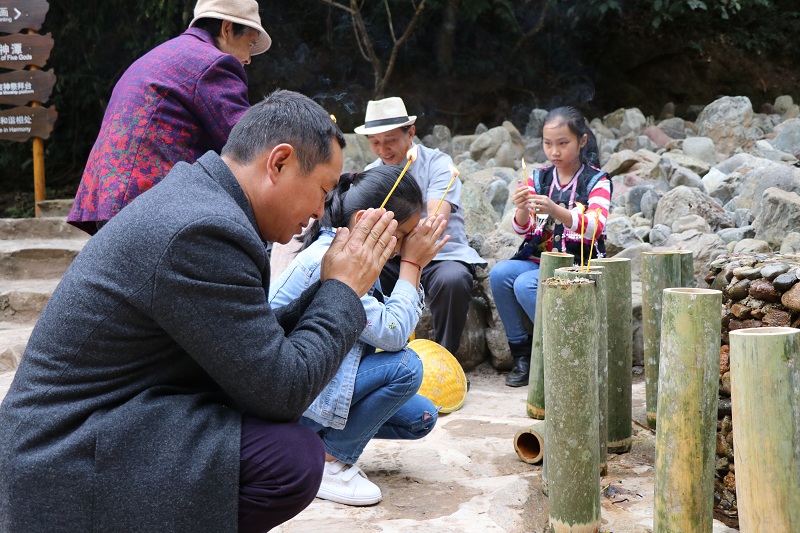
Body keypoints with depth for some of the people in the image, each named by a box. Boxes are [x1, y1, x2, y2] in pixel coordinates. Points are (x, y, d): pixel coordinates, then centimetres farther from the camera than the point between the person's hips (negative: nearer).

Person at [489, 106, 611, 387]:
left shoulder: (597, 181, -4)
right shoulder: (539, 178, 8)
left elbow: (595, 228, -21)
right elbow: (524, 230, 4)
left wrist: (555, 210, -37)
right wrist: (522, 209, -21)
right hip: (539, 258, 5)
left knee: (526, 285, -29)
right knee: (499, 273, -23)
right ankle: (521, 352, -10)